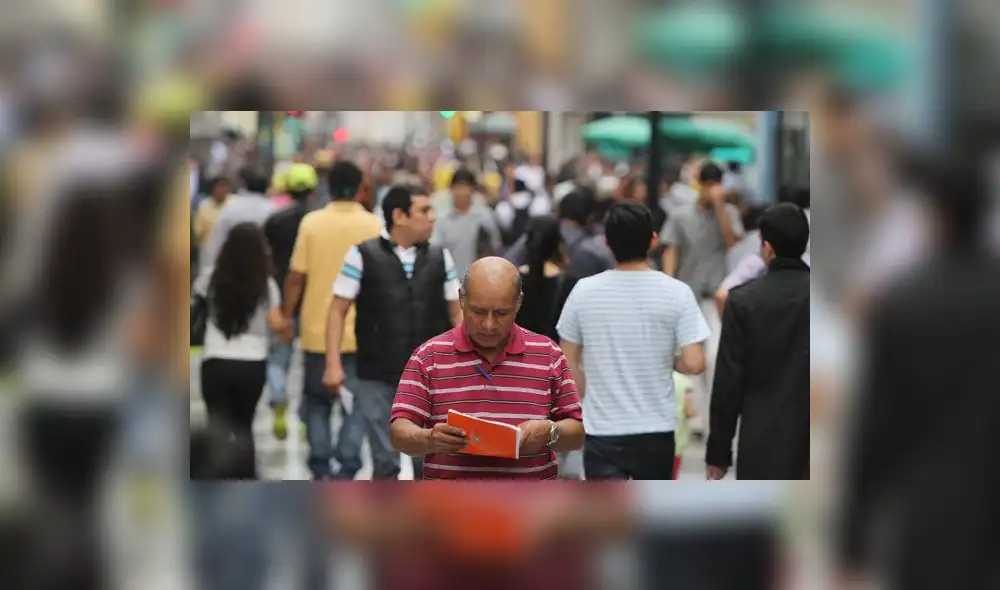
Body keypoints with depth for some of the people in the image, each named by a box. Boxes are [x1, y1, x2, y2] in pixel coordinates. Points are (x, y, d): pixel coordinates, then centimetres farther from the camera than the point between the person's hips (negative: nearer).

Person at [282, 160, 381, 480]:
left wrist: (287, 316, 7)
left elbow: (296, 277, -5)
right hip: (360, 331, -1)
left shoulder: (312, 222, -6)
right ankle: (347, 465, 1)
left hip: (317, 329, 1)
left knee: (317, 400, 16)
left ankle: (321, 467, 12)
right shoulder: (374, 225, -6)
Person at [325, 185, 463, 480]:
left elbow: (456, 312, 11)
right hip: (376, 377, -2)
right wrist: (334, 364, -10)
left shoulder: (440, 258, 4)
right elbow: (338, 311, -3)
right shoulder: (362, 256, -5)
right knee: (385, 459, 5)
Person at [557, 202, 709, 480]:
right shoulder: (676, 293, -9)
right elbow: (694, 363, -13)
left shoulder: (584, 291, -5)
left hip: (602, 430, 0)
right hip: (656, 430, 1)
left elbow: (569, 362, 2)